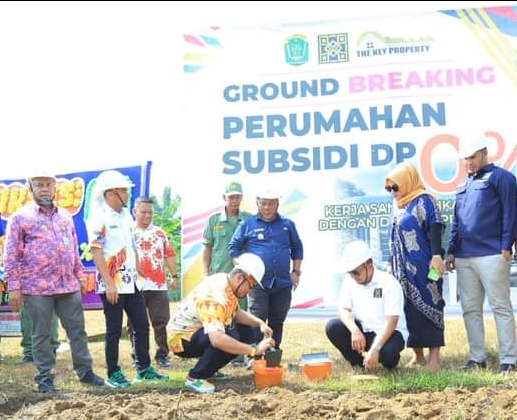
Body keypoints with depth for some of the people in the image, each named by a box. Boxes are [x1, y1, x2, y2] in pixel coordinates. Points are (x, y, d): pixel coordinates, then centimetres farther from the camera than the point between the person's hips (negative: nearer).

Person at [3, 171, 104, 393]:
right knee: (41, 334, 5)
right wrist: (14, 287, -10)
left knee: (77, 329, 9)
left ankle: (85, 371, 20)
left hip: (68, 286, 5)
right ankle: (45, 378, 16)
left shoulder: (65, 216, 13)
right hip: (36, 288, -4)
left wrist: (80, 276, 15)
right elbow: (12, 255, -5)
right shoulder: (20, 217, -2)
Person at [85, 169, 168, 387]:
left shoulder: (126, 216, 13)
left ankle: (143, 369, 21)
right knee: (114, 331, 1)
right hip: (112, 285, -7)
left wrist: (138, 275, 14)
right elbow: (96, 252, -15)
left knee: (142, 326, 10)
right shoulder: (98, 219, -10)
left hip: (132, 283, 8)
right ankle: (113, 374, 13)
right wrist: (109, 284, -19)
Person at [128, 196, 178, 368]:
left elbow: (169, 255, 15)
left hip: (159, 285, 3)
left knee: (161, 322, 5)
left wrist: (174, 276, 9)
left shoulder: (159, 232, 15)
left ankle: (162, 355, 15)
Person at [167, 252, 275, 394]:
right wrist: (255, 349, -40)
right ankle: (195, 377, -14)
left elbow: (236, 312, 8)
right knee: (230, 336, -31)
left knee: (246, 331, 1)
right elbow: (217, 340, -45)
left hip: (200, 333, 10)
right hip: (181, 338, -10)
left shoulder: (226, 281, -5)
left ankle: (208, 369, 11)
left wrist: (260, 323, -10)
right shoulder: (215, 296, -33)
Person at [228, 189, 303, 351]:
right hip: (257, 283, -3)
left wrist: (296, 272, 9)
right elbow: (234, 247, 7)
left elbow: (297, 248, 18)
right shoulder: (247, 224, 3)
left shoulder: (287, 224, 10)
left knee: (277, 322, 10)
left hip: (283, 283, 3)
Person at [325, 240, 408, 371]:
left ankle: (389, 361, 3)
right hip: (362, 331, 4)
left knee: (388, 352, -37)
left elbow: (391, 322, -24)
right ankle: (359, 363, -3)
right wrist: (355, 331, -30)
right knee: (332, 327, -20)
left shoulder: (389, 283, -19)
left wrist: (374, 349, -34)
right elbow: (344, 310, -8)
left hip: (388, 332, -4)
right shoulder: (350, 280, -3)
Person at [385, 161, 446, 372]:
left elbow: (434, 228, -13)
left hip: (422, 266, -8)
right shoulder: (398, 205, 19)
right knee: (410, 309, 8)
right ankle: (417, 355, 15)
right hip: (403, 267, 8)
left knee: (428, 306, -7)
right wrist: (392, 264, 23)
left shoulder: (424, 200, -4)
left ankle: (434, 356, -4)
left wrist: (436, 255, -24)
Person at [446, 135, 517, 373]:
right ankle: (477, 358, 16)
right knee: (470, 309, 8)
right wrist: (452, 251, 16)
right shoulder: (464, 185, 21)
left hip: (491, 255, -7)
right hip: (464, 257, 7)